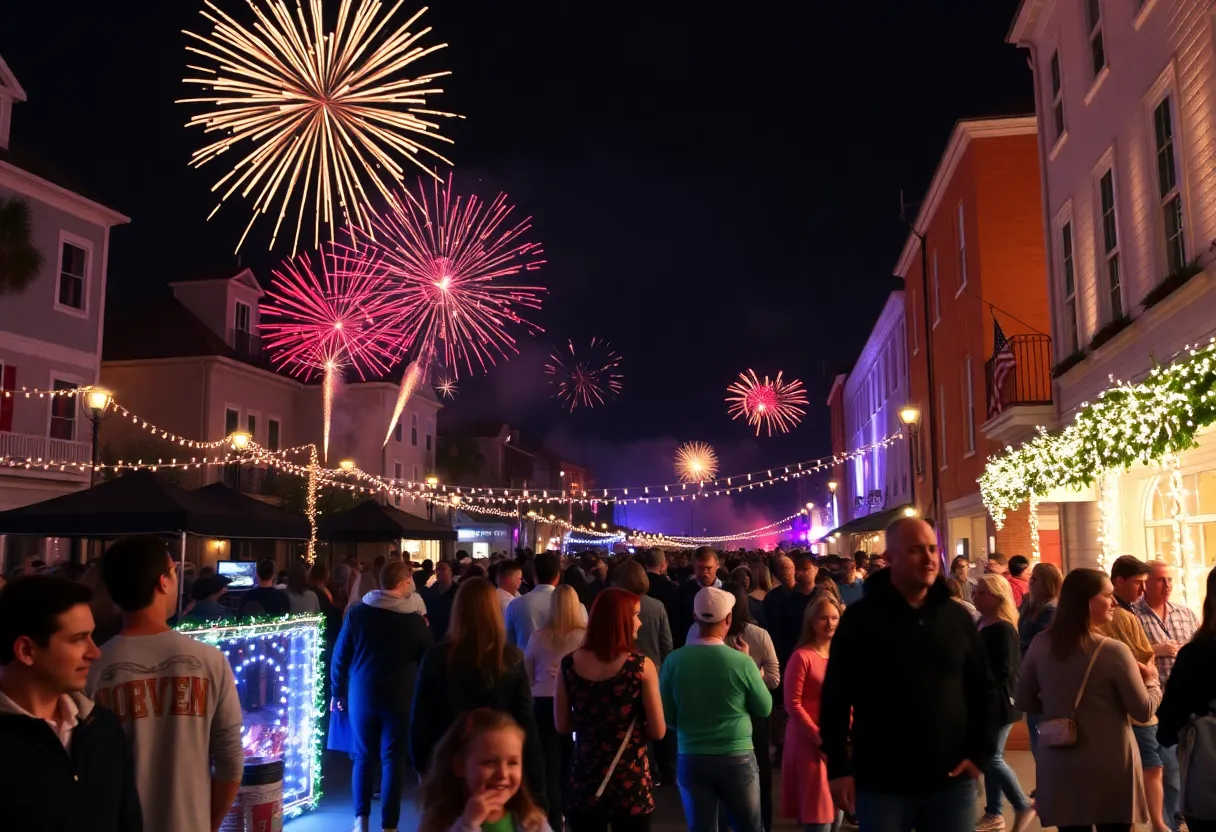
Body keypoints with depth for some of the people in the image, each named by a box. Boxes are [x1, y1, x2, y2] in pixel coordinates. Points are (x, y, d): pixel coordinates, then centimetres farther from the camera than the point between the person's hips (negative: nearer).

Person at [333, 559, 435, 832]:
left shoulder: (357, 612, -4)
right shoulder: (414, 620, -8)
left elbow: (340, 655, 0)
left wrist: (338, 692, 10)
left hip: (361, 696, 2)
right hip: (398, 699, -2)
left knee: (363, 757, 15)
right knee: (392, 761, 6)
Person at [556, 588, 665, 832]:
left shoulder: (569, 664, -5)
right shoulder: (641, 666, -13)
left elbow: (562, 725, 4)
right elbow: (658, 732, -9)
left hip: (584, 780, 3)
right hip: (630, 783, -2)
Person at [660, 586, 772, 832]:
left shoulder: (673, 661, -10)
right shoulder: (741, 661, -15)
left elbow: (667, 717, 0)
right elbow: (765, 709, 0)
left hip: (691, 759, 1)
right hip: (737, 758, -1)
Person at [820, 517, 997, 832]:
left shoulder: (957, 617, 3)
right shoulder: (859, 619, -6)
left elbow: (983, 689, 10)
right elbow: (835, 698, -4)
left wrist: (979, 752, 0)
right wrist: (838, 769, -6)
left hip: (951, 780, 3)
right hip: (880, 784, -3)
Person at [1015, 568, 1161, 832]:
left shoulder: (1041, 644, -3)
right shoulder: (1114, 650, -17)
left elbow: (1024, 702, 4)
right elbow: (1144, 711, -8)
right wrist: (1152, 680, 10)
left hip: (1059, 764, 3)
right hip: (1110, 766, -3)